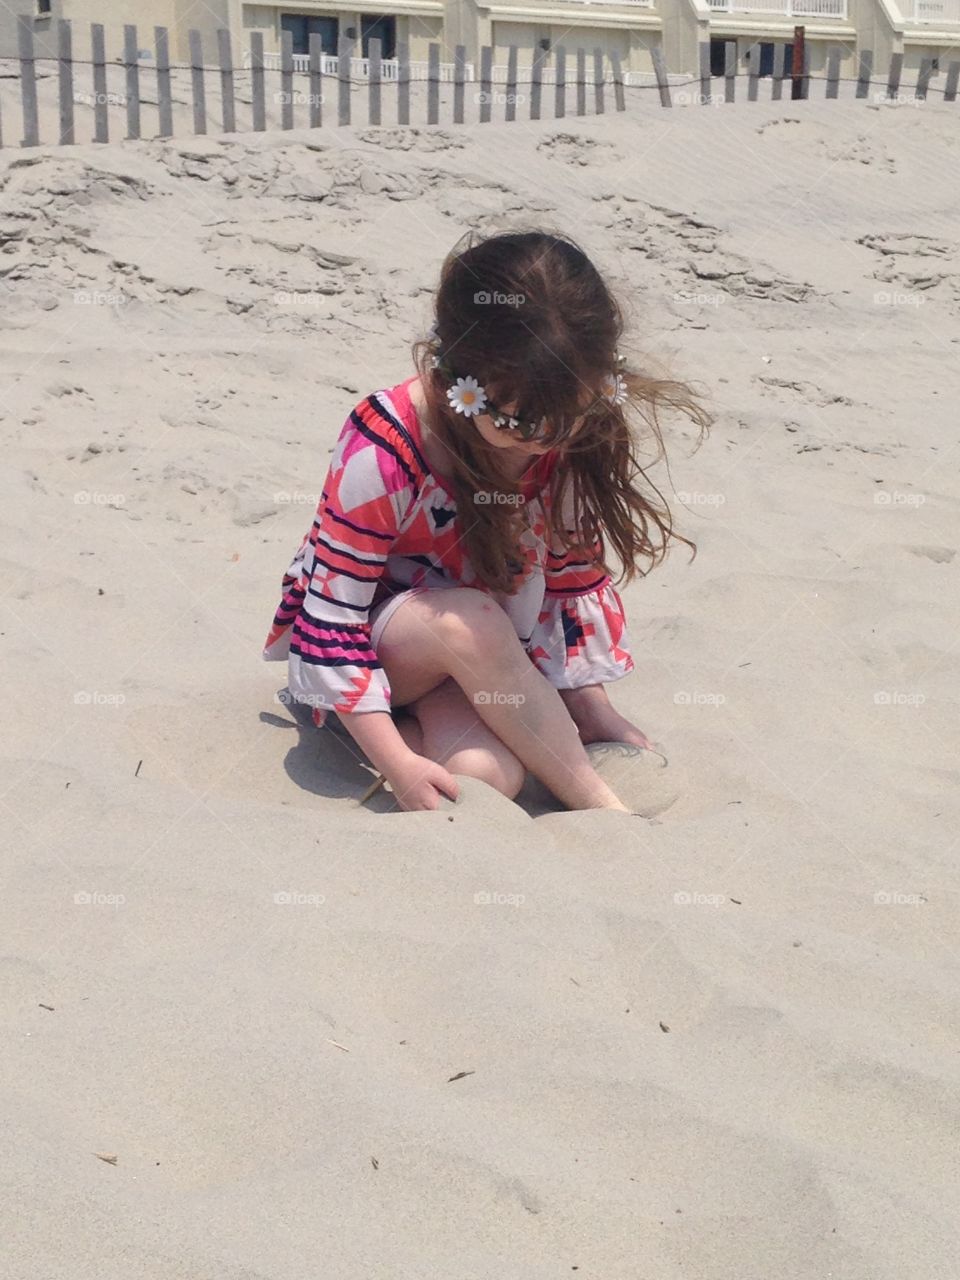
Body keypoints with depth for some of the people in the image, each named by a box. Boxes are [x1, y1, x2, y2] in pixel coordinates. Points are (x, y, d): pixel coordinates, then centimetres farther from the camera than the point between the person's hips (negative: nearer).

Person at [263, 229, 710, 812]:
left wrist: (591, 705, -6)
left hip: (480, 663, 3)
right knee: (467, 623, -38)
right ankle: (600, 807, -24)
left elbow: (575, 576, 0)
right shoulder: (382, 454, -29)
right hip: (373, 639, -3)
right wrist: (398, 765, -27)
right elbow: (332, 621, -24)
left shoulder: (575, 433, -14)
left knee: (489, 774, -30)